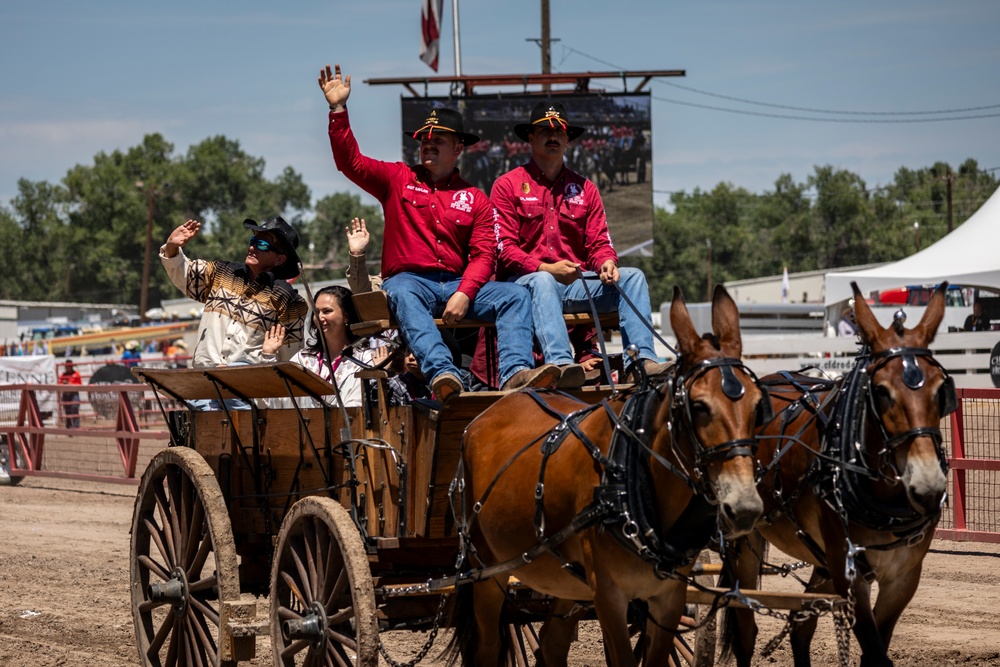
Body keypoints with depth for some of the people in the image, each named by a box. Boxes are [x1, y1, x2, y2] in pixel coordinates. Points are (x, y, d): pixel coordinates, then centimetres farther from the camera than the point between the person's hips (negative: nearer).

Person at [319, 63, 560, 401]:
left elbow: (483, 255, 4)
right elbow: (350, 161, 7)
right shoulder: (398, 179, 16)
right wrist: (338, 110, -3)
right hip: (409, 279, -2)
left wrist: (464, 294, -15)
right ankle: (441, 373, -59)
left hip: (457, 284, 2)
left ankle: (515, 372, -44)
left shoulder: (474, 199, 14)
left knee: (515, 295, -22)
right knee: (403, 297, -38)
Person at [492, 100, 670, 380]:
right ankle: (560, 362, -58)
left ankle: (643, 359, -32)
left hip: (576, 284, 5)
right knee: (543, 282, -38)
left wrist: (606, 262, -13)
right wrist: (546, 268, -21)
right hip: (526, 281, -5)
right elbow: (504, 248, -4)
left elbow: (599, 242, 13)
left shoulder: (585, 188, 19)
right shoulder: (507, 186, 6)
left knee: (632, 277, -15)